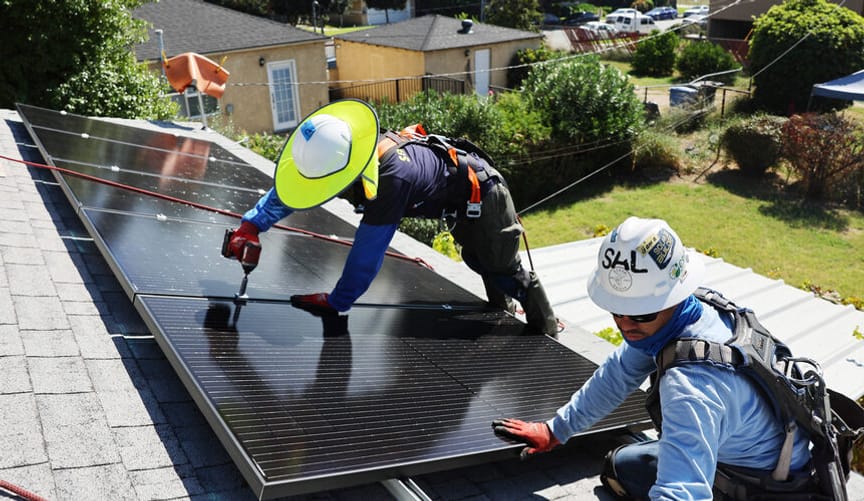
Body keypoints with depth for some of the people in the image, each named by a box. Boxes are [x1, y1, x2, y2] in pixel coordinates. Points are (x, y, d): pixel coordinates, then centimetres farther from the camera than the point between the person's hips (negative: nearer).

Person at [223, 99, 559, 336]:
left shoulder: (391, 179, -45)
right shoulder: (351, 146, -21)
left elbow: (367, 252, -38)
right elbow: (289, 186, -12)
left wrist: (336, 302, -28)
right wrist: (251, 226, -22)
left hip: (481, 196, -8)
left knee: (504, 269, 8)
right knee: (479, 261, 27)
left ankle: (546, 330, 30)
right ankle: (504, 311, 51)